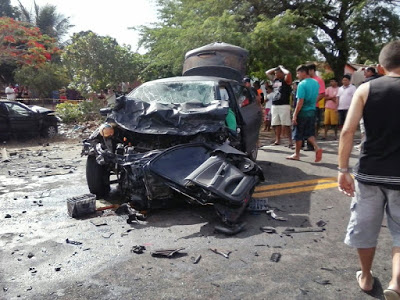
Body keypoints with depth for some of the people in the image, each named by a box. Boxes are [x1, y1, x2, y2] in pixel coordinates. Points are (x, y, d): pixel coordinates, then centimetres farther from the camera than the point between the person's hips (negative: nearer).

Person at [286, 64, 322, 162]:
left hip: (303, 112, -7)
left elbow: (300, 102, -19)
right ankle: (317, 148, -6)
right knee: (309, 133, 14)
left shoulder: (302, 84, -16)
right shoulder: (316, 83, 8)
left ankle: (297, 154, 15)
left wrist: (295, 115, -17)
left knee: (298, 134, 6)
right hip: (312, 111, 7)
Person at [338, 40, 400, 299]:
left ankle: (366, 277, 33)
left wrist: (343, 169, -4)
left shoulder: (366, 89, -1)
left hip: (369, 172, 1)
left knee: (365, 228, 17)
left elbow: (347, 131, -9)